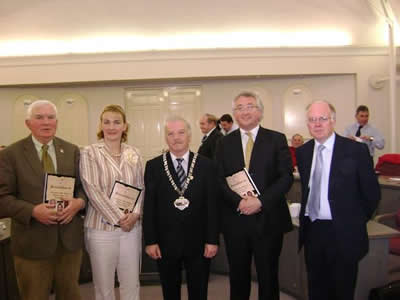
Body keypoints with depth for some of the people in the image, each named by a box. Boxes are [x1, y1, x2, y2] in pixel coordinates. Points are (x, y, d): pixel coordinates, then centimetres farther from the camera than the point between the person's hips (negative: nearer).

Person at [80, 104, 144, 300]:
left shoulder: (134, 154, 7)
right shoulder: (89, 153, -5)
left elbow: (140, 187, 9)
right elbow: (92, 189, -12)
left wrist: (135, 214, -8)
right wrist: (118, 218, -13)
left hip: (132, 227, 3)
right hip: (101, 228, -3)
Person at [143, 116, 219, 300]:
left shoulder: (206, 165, -2)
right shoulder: (153, 166, -1)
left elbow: (212, 205, -3)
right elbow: (149, 206, -2)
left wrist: (212, 240, -5)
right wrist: (150, 241, -5)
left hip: (198, 243, 0)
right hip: (165, 243, 0)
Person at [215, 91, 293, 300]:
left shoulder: (277, 140, 0)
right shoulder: (225, 143, 6)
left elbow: (286, 177, -7)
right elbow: (220, 180, 1)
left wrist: (260, 201, -17)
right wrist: (239, 202, -15)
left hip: (268, 219, -1)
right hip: (235, 220, 2)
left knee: (268, 276, 12)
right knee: (238, 276, 15)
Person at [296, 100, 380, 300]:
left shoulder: (356, 150, -10)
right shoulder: (303, 152, 5)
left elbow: (371, 192, -4)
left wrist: (355, 222, 3)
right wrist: (305, 213, 6)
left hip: (343, 233, -4)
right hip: (311, 230, 4)